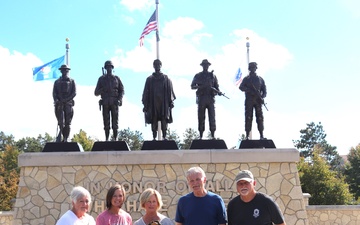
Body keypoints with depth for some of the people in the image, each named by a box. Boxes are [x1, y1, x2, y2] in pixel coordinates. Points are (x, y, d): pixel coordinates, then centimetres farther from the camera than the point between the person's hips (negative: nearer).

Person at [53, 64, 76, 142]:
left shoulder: (72, 81, 12)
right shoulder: (57, 82, 16)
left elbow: (74, 93, 1)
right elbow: (54, 93, 7)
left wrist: (66, 100, -13)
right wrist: (56, 100, -14)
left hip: (68, 104, 0)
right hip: (59, 104, 0)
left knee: (67, 123, -2)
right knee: (61, 122, -12)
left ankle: (65, 139, 2)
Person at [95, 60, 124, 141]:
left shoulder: (116, 78, 13)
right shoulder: (101, 79, 12)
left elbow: (122, 90, 10)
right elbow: (96, 93, 10)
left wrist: (119, 99, -6)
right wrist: (103, 89, -10)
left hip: (114, 103, 0)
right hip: (105, 103, 0)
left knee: (115, 122, -4)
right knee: (106, 123, -2)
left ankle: (115, 139, -1)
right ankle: (107, 139, 3)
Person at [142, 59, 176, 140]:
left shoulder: (166, 78, 11)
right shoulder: (149, 79, 12)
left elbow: (170, 90, 6)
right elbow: (146, 93, 9)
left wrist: (171, 101, -5)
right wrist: (145, 104, 3)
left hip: (164, 103, 0)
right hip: (153, 103, 1)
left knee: (164, 120, -6)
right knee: (154, 120, -1)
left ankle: (164, 136, -3)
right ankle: (154, 137, 1)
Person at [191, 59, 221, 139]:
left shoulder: (212, 75, 12)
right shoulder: (198, 76, 9)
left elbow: (216, 86, 12)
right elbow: (192, 86, 5)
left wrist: (218, 91, -9)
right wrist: (200, 86, -12)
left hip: (210, 98, 0)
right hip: (201, 98, 0)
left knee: (212, 117, -4)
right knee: (201, 117, 0)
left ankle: (213, 135, -2)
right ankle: (201, 136, 5)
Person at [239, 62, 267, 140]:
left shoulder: (260, 79, 14)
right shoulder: (246, 79, 9)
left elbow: (264, 90, 13)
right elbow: (241, 87, -3)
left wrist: (262, 97, -6)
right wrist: (250, 90, -19)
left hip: (258, 101, 2)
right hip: (249, 101, -1)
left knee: (260, 117, -3)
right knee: (248, 118, -5)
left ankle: (261, 135, -1)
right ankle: (247, 135, -5)